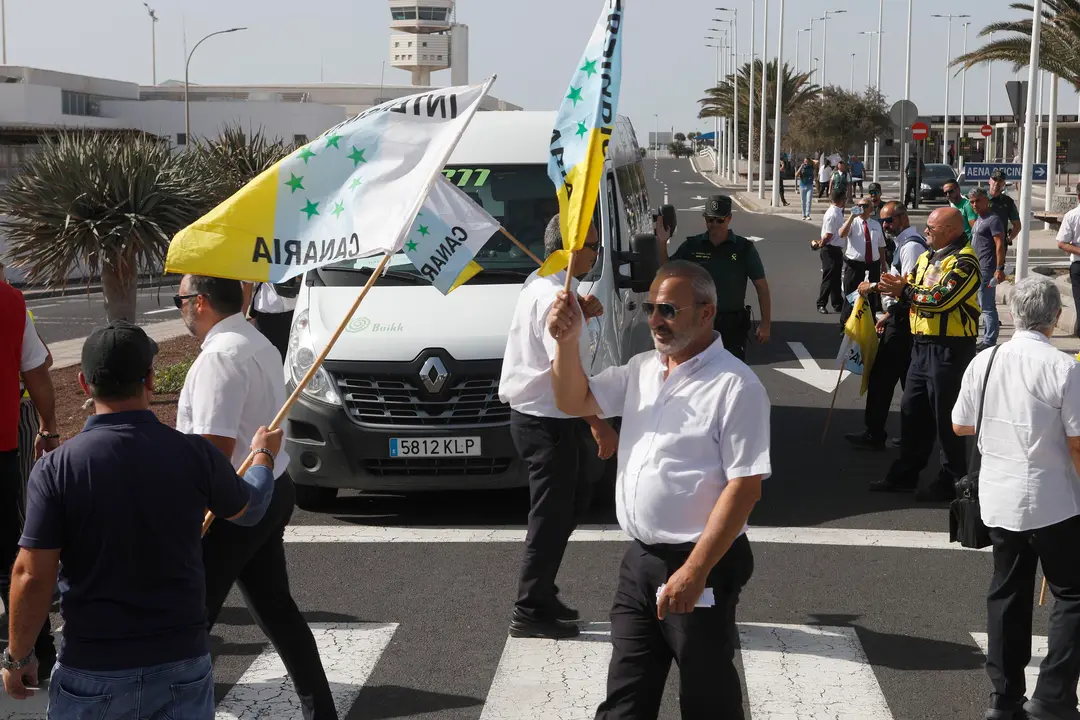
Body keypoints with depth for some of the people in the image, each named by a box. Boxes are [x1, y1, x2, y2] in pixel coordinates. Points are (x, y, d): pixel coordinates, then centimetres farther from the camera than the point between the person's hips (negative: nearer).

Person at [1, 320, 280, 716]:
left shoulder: (57, 468, -14)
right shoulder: (195, 455, -9)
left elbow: (32, 576, -13)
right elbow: (248, 508, 12)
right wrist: (264, 454, 33)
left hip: (93, 671, -1)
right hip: (182, 662, 2)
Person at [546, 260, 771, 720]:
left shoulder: (734, 386, -15)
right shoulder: (642, 369, 10)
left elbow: (745, 487, -18)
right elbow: (574, 402, 16)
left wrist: (695, 570, -23)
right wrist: (568, 341, -3)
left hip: (700, 567, -7)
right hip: (639, 560, 7)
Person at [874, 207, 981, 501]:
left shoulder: (963, 261, -15)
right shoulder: (928, 256, 15)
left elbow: (941, 297, -24)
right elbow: (913, 287, 12)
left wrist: (904, 290, -14)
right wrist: (897, 287, -11)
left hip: (950, 349, -9)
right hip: (922, 344, 9)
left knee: (945, 416, -2)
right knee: (912, 410, 14)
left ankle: (952, 481, 8)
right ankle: (905, 474, 24)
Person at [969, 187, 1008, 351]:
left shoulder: (993, 220, -11)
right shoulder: (978, 220, 18)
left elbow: (1000, 245, -17)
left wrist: (1000, 268, -23)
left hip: (986, 270, -10)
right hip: (977, 269, 10)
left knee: (987, 307, -8)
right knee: (985, 306, 14)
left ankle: (989, 342, -6)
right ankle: (987, 339, 20)